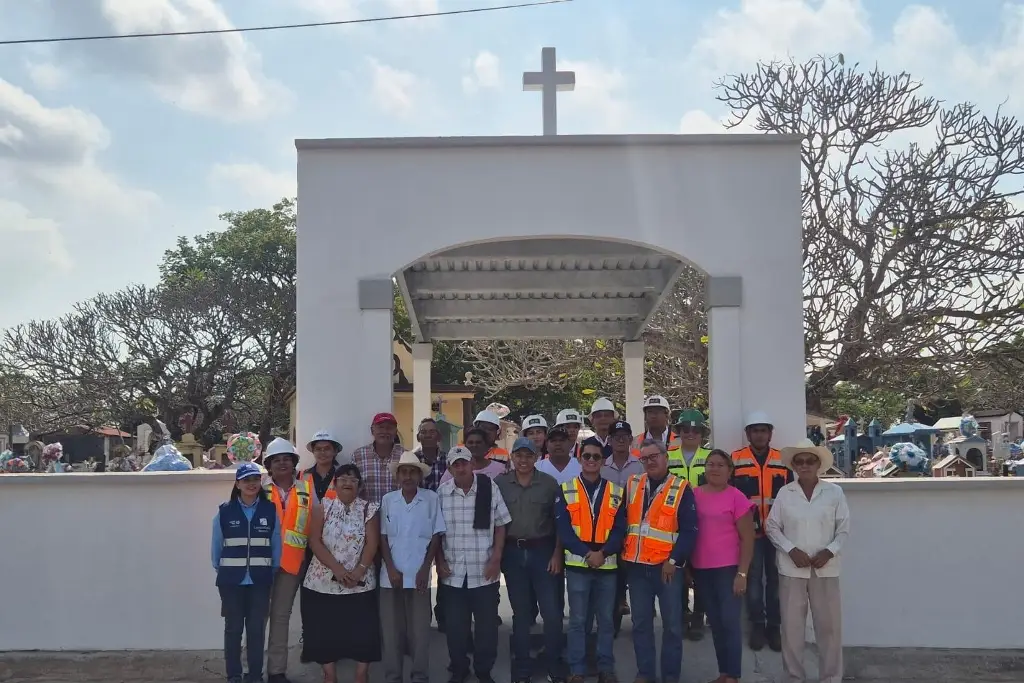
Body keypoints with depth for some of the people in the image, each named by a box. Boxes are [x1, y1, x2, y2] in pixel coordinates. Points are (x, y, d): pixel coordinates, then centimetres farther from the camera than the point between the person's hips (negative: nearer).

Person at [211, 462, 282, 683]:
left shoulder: (270, 511, 0)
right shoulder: (224, 512, -3)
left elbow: (276, 545, 2)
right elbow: (216, 546, 4)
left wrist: (272, 572, 1)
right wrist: (221, 570, 6)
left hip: (260, 581, 1)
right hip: (231, 582, -1)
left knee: (257, 629, 6)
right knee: (233, 629, 7)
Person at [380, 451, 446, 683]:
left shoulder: (431, 498, -1)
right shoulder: (387, 500, 3)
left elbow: (436, 536, 0)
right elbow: (383, 537, 4)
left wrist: (425, 568, -6)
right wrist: (391, 568, -5)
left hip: (419, 575, -1)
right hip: (391, 575, 1)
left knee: (420, 629, 3)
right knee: (392, 629, 6)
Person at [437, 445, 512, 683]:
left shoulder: (490, 488, -4)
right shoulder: (441, 492, 0)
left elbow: (500, 526, 1)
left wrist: (496, 559, -5)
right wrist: (440, 562, 1)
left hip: (484, 571, -1)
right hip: (453, 572, 1)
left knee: (486, 625, 8)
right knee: (455, 626, 10)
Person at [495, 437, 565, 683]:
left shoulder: (549, 483, -1)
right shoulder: (500, 483, 0)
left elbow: (559, 522, 2)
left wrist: (557, 554, -4)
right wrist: (496, 553, -1)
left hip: (542, 551, -1)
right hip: (513, 552, 1)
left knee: (552, 611, -2)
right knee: (520, 612, 10)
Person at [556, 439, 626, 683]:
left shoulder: (616, 492, 7)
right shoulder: (565, 490, 2)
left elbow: (620, 529, 1)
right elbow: (564, 529, -5)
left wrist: (602, 553, -14)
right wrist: (586, 554, -16)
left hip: (607, 564, 2)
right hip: (577, 564, -1)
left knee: (606, 619, 8)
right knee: (578, 620, 4)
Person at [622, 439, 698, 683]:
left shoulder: (681, 489, -4)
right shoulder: (632, 485, 7)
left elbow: (689, 530, -7)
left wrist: (674, 560, -12)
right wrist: (622, 551, 5)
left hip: (667, 567, -3)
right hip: (636, 565, 3)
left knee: (672, 624, 4)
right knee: (640, 623, 10)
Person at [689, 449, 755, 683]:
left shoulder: (737, 497, -8)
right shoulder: (695, 494, 5)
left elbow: (747, 538, -6)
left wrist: (742, 573, -11)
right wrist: (686, 566, 9)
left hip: (728, 568, -5)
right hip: (701, 569, 5)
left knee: (730, 621, -2)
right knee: (715, 622, 12)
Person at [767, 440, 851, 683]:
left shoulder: (834, 492, 0)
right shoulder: (784, 493, 1)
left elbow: (844, 528, 2)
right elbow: (772, 527, 3)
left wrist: (829, 552, -12)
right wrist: (792, 550, -9)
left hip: (825, 569, 0)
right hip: (791, 569, 1)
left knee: (829, 625, 4)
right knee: (792, 625, 6)